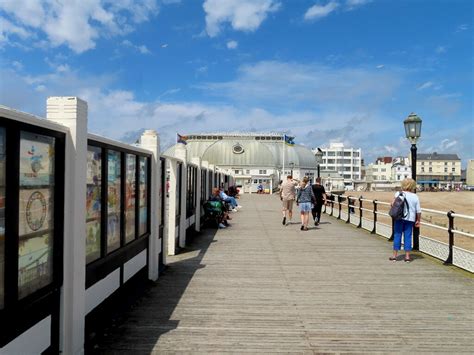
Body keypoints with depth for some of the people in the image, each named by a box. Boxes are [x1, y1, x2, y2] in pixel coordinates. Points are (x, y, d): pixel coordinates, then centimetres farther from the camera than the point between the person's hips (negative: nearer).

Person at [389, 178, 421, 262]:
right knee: (408, 236, 7)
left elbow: (393, 203, -17)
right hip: (410, 219, 1)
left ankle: (395, 255, 10)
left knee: (397, 235, 6)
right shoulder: (415, 197, 2)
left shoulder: (399, 193, -3)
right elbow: (418, 211, 1)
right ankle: (407, 256, 10)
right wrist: (418, 220, 12)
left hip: (399, 218, -1)